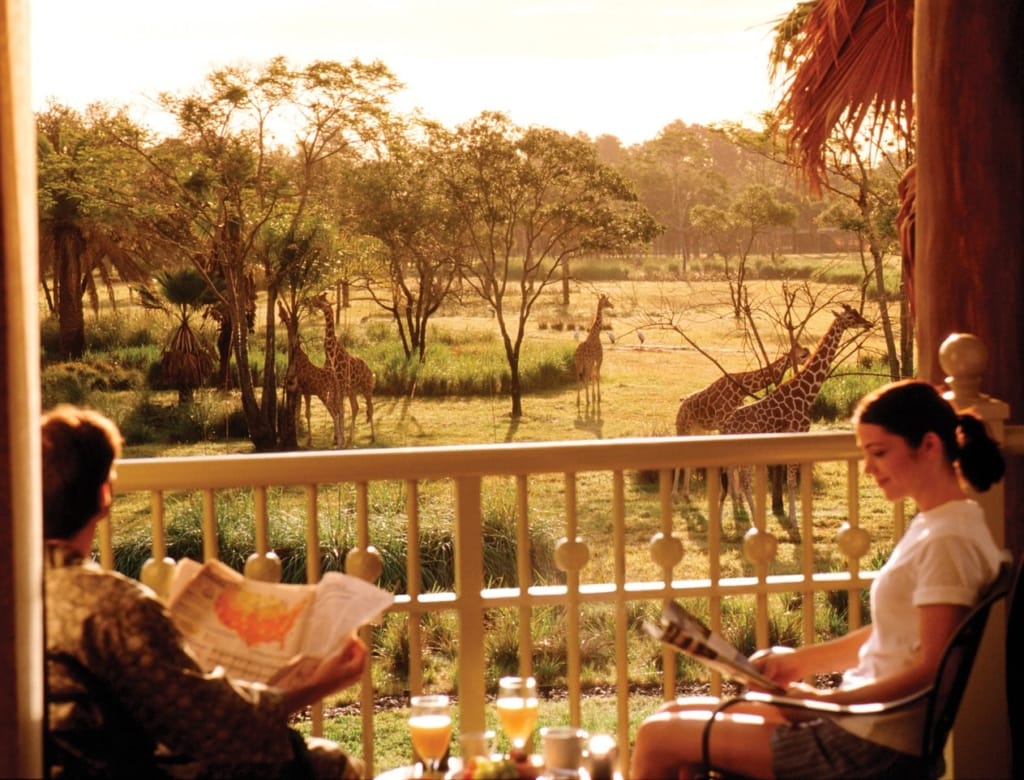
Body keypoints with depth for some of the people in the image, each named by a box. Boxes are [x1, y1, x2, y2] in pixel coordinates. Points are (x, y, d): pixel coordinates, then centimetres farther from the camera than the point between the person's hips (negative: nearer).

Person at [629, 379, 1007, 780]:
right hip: (860, 721, 10)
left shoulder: (948, 541, -19)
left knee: (658, 738, -6)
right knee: (675, 714, 13)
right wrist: (803, 660, 11)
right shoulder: (929, 526, 12)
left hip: (873, 746, -10)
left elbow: (932, 670, -22)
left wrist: (827, 700, -23)